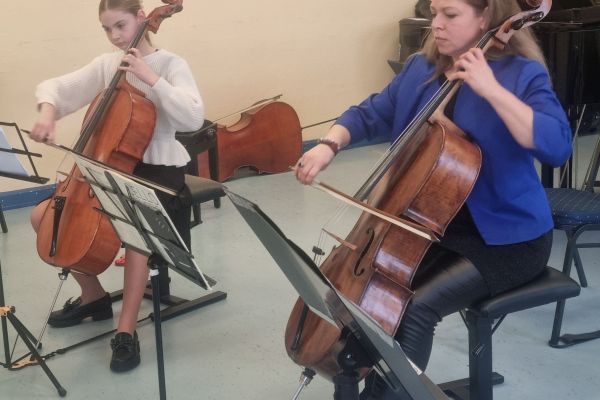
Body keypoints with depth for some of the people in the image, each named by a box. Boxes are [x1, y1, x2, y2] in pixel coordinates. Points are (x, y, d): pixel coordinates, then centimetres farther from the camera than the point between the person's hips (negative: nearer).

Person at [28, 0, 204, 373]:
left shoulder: (170, 64, -8)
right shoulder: (105, 65, 7)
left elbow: (194, 117, -23)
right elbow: (55, 86, 8)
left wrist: (151, 78, -27)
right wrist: (48, 112, -14)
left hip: (158, 170, -6)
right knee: (43, 216, -1)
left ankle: (127, 331, -24)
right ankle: (93, 295, 16)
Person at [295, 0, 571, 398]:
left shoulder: (522, 74, -13)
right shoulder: (420, 69, 5)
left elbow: (557, 147, -27)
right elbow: (370, 114, 11)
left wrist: (491, 89, -30)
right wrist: (330, 144, -9)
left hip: (507, 238, -6)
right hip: (437, 225, 6)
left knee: (417, 307, -24)